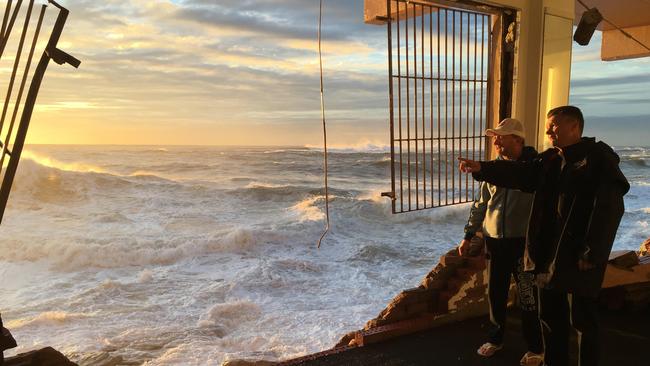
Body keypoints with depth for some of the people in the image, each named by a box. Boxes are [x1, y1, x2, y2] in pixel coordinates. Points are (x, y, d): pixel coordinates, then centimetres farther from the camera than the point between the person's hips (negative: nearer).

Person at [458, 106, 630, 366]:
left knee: (582, 320, 7)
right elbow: (520, 173, -2)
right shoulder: (549, 159, 10)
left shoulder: (600, 158, -11)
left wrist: (592, 253, -20)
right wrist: (482, 168, -18)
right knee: (550, 316, 17)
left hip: (579, 257, -7)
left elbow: (609, 209, -16)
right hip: (549, 253, 7)